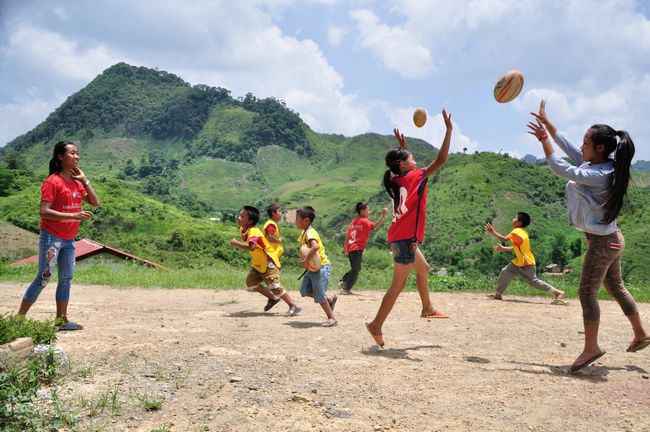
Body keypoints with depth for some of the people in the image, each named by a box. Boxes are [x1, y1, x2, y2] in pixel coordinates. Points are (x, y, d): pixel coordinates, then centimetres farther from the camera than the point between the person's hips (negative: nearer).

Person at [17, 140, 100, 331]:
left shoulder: (76, 182, 10)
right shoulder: (53, 182, -13)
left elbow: (95, 202, 6)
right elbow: (44, 212, -20)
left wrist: (84, 180, 0)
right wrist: (74, 216, -28)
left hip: (69, 239, 8)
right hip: (51, 237, -8)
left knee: (66, 279, 10)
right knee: (43, 279, -5)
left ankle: (61, 320, 17)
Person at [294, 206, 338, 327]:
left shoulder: (310, 233, -21)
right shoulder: (304, 233, 9)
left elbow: (315, 246, -40)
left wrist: (305, 261, -34)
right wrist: (304, 260, -3)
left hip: (321, 267, -9)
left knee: (319, 296, -5)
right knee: (305, 290, 10)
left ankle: (332, 318, 9)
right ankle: (330, 297, 21)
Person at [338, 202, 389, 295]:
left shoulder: (354, 221, 14)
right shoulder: (364, 221, -7)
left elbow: (347, 235, 13)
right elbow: (375, 225, -18)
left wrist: (345, 248, 18)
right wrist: (383, 215, -16)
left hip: (350, 248, 8)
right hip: (357, 249, -8)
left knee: (355, 268, 20)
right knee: (355, 270, -2)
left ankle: (343, 282, 14)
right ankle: (346, 289, -3)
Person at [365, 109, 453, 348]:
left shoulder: (397, 179, 7)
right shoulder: (414, 177, -13)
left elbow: (406, 162, 32)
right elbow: (440, 160, -14)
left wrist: (402, 146, 29)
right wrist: (449, 130, -9)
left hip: (401, 237, 9)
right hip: (406, 238, -9)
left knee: (423, 268, 25)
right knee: (398, 285, -4)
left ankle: (427, 308, 36)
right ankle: (376, 325, -1)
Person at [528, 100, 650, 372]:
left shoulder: (599, 175, -25)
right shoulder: (593, 164, 2)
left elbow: (562, 169, -29)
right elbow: (567, 146, 11)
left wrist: (543, 138, -25)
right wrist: (547, 123, 11)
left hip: (603, 242, -10)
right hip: (608, 239, 10)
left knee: (587, 292, -4)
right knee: (616, 288, 21)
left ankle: (591, 348, 5)